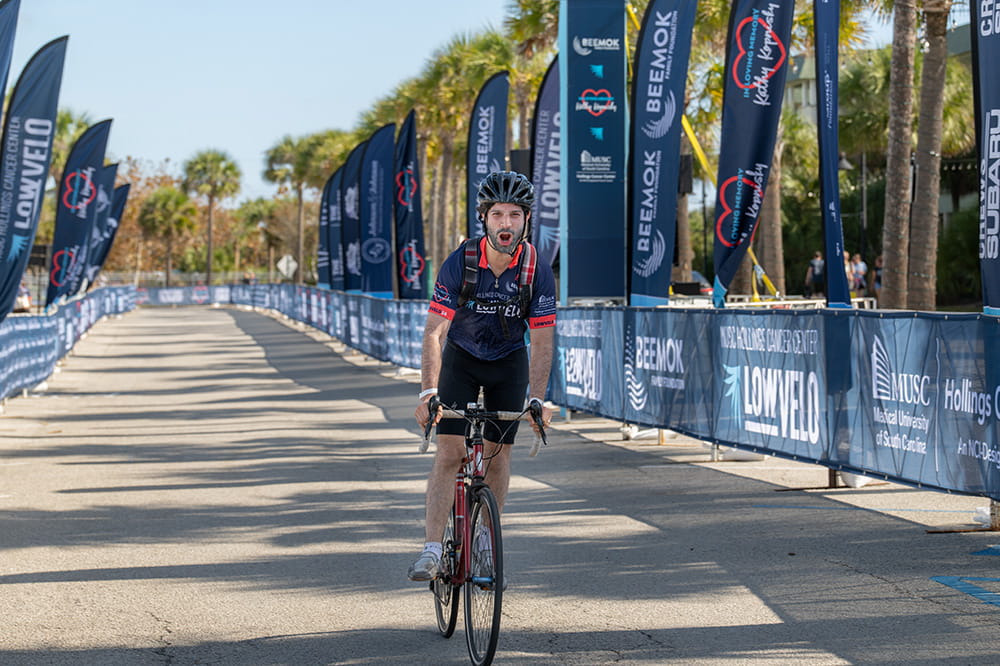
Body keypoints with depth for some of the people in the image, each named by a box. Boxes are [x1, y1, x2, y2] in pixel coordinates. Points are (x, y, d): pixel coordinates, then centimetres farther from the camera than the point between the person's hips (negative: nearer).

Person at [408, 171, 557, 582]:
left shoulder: (538, 273, -20)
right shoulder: (458, 264, -23)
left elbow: (541, 343, -18)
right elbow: (434, 333, -24)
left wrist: (538, 399, -29)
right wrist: (428, 392, -35)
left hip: (509, 365, 1)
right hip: (461, 360, -1)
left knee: (497, 454, -1)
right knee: (449, 452, -12)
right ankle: (432, 550, -14)